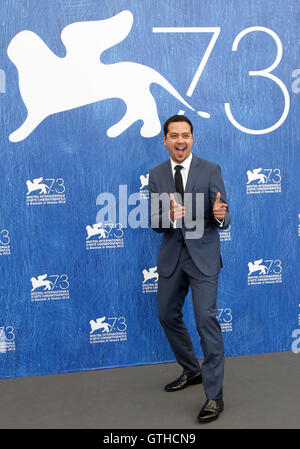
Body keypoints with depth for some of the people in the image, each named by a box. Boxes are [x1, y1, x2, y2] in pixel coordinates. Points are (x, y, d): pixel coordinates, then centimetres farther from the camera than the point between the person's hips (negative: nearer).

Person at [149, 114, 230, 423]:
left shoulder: (211, 171, -6)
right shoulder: (156, 175, 3)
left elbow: (223, 218, -8)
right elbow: (154, 222, -2)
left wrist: (220, 215, -33)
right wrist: (170, 217, -25)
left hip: (203, 255, -5)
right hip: (171, 255, 5)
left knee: (206, 319, -12)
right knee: (168, 316, 15)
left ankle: (214, 395, -4)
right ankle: (192, 371, 38)